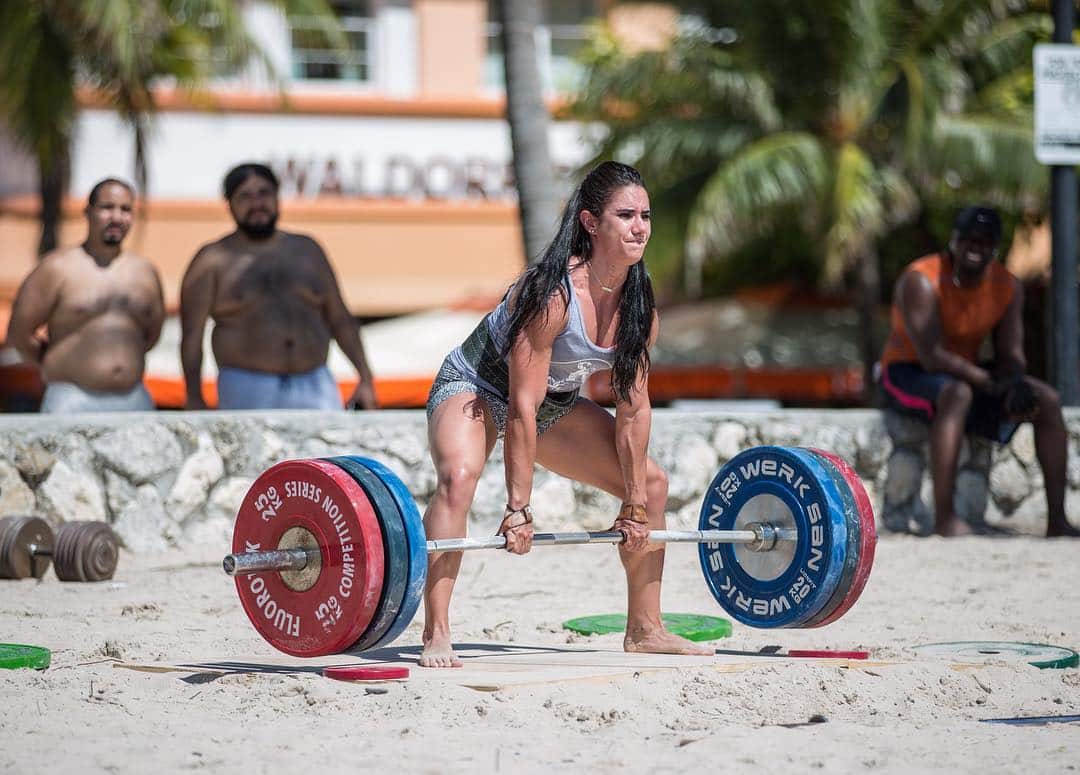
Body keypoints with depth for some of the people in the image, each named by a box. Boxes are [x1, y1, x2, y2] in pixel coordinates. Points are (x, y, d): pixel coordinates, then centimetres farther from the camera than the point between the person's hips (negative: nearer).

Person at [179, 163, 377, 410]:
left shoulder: (307, 250, 13)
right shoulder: (214, 260, 2)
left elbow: (340, 319, 15)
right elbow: (191, 335, -3)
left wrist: (366, 379, 7)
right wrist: (194, 398, -11)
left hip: (313, 390, 3)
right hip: (247, 393, -3)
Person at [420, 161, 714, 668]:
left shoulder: (640, 302, -12)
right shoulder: (552, 293, -33)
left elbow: (633, 404, -5)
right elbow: (522, 406, -33)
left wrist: (636, 501, -4)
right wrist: (518, 508, -32)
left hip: (558, 402, 8)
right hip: (476, 387, -8)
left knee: (651, 483, 5)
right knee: (459, 477, -37)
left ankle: (644, 629, 17)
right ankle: (435, 636, -36)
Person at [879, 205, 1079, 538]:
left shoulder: (1008, 287, -1)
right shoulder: (922, 281, -22)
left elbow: (1010, 354, -2)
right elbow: (931, 357, -28)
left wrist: (1015, 386, -26)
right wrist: (993, 385, -29)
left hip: (966, 372, 7)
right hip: (907, 373, -7)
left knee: (1048, 400, -9)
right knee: (957, 394, -40)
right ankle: (944, 519, -42)